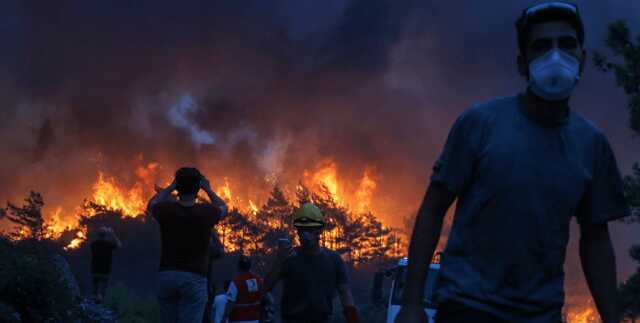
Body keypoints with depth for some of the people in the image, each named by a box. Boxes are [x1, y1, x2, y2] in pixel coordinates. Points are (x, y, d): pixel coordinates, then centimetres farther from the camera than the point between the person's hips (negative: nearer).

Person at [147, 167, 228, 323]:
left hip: (166, 275, 3)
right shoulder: (206, 212, -6)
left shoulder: (166, 209, -3)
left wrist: (171, 187, 26)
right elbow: (222, 208, 19)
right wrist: (208, 189, 26)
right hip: (194, 278, -2)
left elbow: (152, 203, 22)